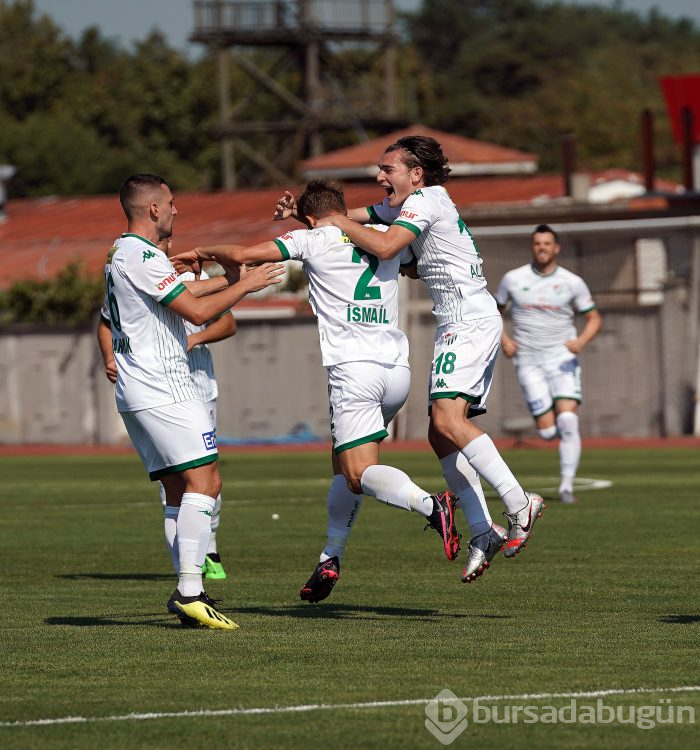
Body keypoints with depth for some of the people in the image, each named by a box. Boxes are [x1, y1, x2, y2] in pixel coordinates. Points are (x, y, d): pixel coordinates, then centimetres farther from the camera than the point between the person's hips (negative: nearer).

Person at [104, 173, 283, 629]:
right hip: (162, 390, -11)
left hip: (135, 393, 11)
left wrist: (228, 281, 35)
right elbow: (197, 311, -16)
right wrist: (245, 286, -4)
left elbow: (178, 293, 34)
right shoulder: (142, 256, -14)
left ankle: (187, 591, 3)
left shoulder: (123, 253, 19)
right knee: (204, 482, -13)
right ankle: (190, 592, -20)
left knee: (179, 490, 8)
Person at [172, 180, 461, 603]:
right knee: (344, 461, 21)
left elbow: (244, 255, -3)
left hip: (353, 370, -6)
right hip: (397, 366, 6)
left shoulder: (314, 240, 2)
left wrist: (201, 252, 16)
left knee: (360, 472, -10)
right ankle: (330, 559, 19)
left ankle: (430, 505, -36)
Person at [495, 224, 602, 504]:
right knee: (547, 431, -7)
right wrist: (504, 340, 1)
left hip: (562, 357, -1)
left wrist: (581, 341, -11)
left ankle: (567, 485, -12)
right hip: (528, 362, 1)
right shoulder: (513, 279, 2)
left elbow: (594, 318, 9)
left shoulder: (573, 283, 0)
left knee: (567, 420, -19)